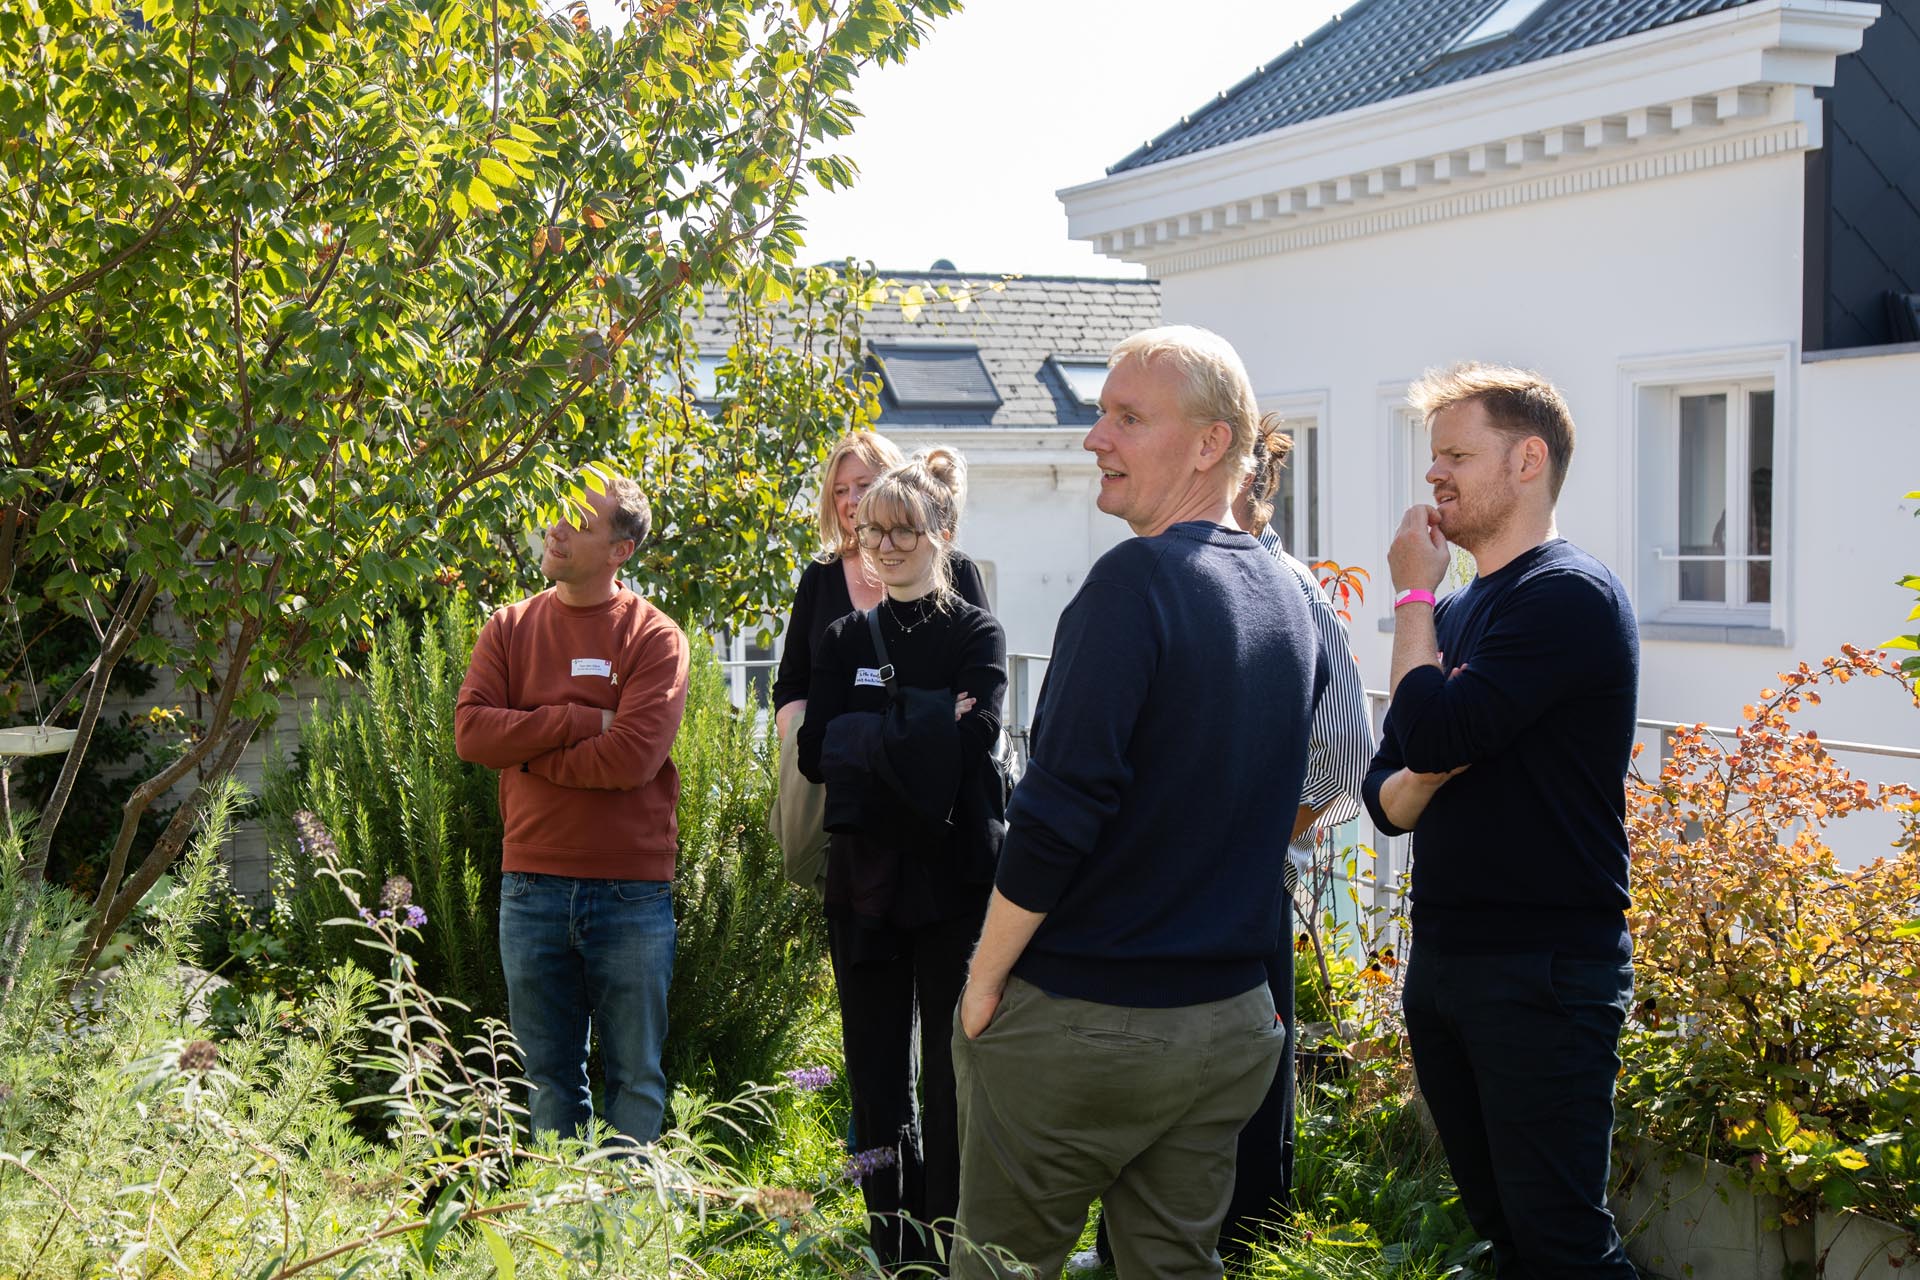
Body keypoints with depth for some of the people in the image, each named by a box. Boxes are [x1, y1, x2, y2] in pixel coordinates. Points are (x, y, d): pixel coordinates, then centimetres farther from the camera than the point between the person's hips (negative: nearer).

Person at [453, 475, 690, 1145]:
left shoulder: (655, 638, -4)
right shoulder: (511, 628, 8)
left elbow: (632, 756, -16)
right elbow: (470, 730, -5)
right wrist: (581, 720, -13)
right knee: (549, 1077, 12)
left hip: (631, 890, -3)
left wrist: (526, 749, -7)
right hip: (531, 888, 3)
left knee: (636, 1077, 7)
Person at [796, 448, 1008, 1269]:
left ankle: (951, 1250, 11)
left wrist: (863, 738, -15)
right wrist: (923, 733, -13)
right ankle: (894, 1249, 19)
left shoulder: (976, 635, 0)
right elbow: (815, 753, -3)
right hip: (864, 875, 3)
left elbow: (973, 745, -16)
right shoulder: (845, 640, 10)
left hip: (953, 876, -3)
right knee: (876, 1070, 8)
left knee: (951, 1073, 0)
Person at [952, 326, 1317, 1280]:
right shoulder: (1285, 599, 7)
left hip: (1078, 1021, -7)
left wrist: (985, 978, -12)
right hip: (1232, 1016, 7)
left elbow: (1060, 808, -22)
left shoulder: (1136, 578, -18)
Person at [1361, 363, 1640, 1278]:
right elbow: (1387, 796, 13)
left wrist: (1414, 594, -8)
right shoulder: (1455, 613, 15)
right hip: (1442, 959, 8)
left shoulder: (1570, 595, -12)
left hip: (1543, 967, -8)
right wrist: (1421, 779, -10)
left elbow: (1435, 732, -23)